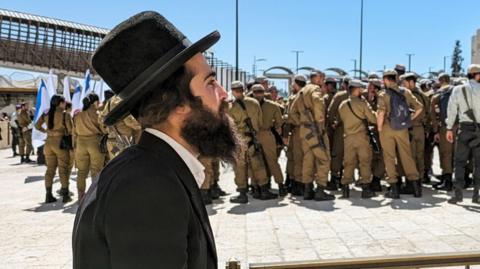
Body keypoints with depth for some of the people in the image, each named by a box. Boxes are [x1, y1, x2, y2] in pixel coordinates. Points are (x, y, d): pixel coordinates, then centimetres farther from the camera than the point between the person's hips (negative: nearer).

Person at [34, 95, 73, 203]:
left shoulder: (46, 114, 6)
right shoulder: (65, 114, -9)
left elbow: (37, 125, 8)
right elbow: (70, 130, -10)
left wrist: (46, 131, 17)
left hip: (49, 143, 5)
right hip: (61, 143, -5)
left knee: (50, 169, 10)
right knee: (63, 169, 2)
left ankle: (48, 195, 10)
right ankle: (65, 195, 5)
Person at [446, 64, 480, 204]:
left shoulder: (458, 89, 3)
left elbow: (452, 110, 1)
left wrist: (449, 128, 6)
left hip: (465, 128, 0)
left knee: (460, 161, 3)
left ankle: (458, 193, -3)